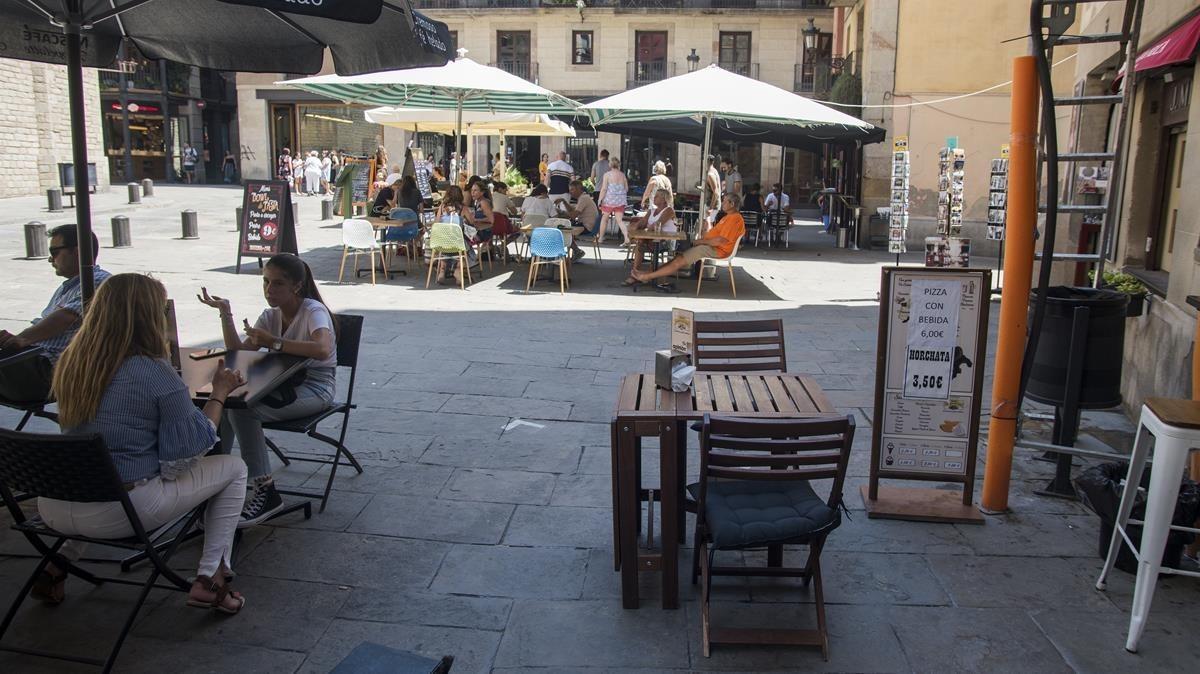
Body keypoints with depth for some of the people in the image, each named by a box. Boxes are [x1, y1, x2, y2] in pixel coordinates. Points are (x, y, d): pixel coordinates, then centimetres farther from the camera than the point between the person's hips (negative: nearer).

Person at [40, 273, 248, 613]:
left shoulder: (70, 364, 2)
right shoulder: (156, 373, -17)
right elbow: (191, 445, -12)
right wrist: (219, 393, 1)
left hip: (53, 508, 7)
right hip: (120, 513, -6)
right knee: (233, 469, 10)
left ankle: (57, 566, 26)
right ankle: (209, 579, 7)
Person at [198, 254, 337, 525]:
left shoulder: (313, 311, -14)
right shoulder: (270, 316, 10)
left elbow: (322, 350, -35)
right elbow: (239, 352, 1)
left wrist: (273, 342, -30)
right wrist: (225, 313, -7)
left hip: (314, 388, -8)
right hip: (281, 385, 8)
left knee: (243, 410, -26)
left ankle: (265, 493, -18)